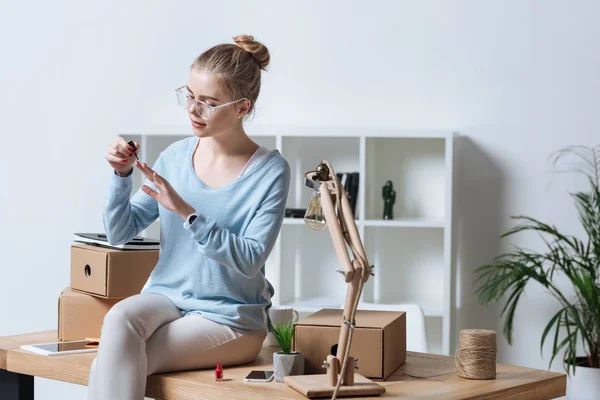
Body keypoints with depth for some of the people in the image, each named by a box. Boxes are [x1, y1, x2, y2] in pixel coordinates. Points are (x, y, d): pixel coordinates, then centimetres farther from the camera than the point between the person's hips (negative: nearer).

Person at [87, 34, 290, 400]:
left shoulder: (270, 171, -9)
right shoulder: (175, 156, 4)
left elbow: (250, 260, -17)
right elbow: (119, 232, 5)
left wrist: (187, 213, -26)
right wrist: (122, 175, -12)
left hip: (230, 316, -4)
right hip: (167, 297, 4)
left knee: (110, 366, -24)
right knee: (119, 318, -31)